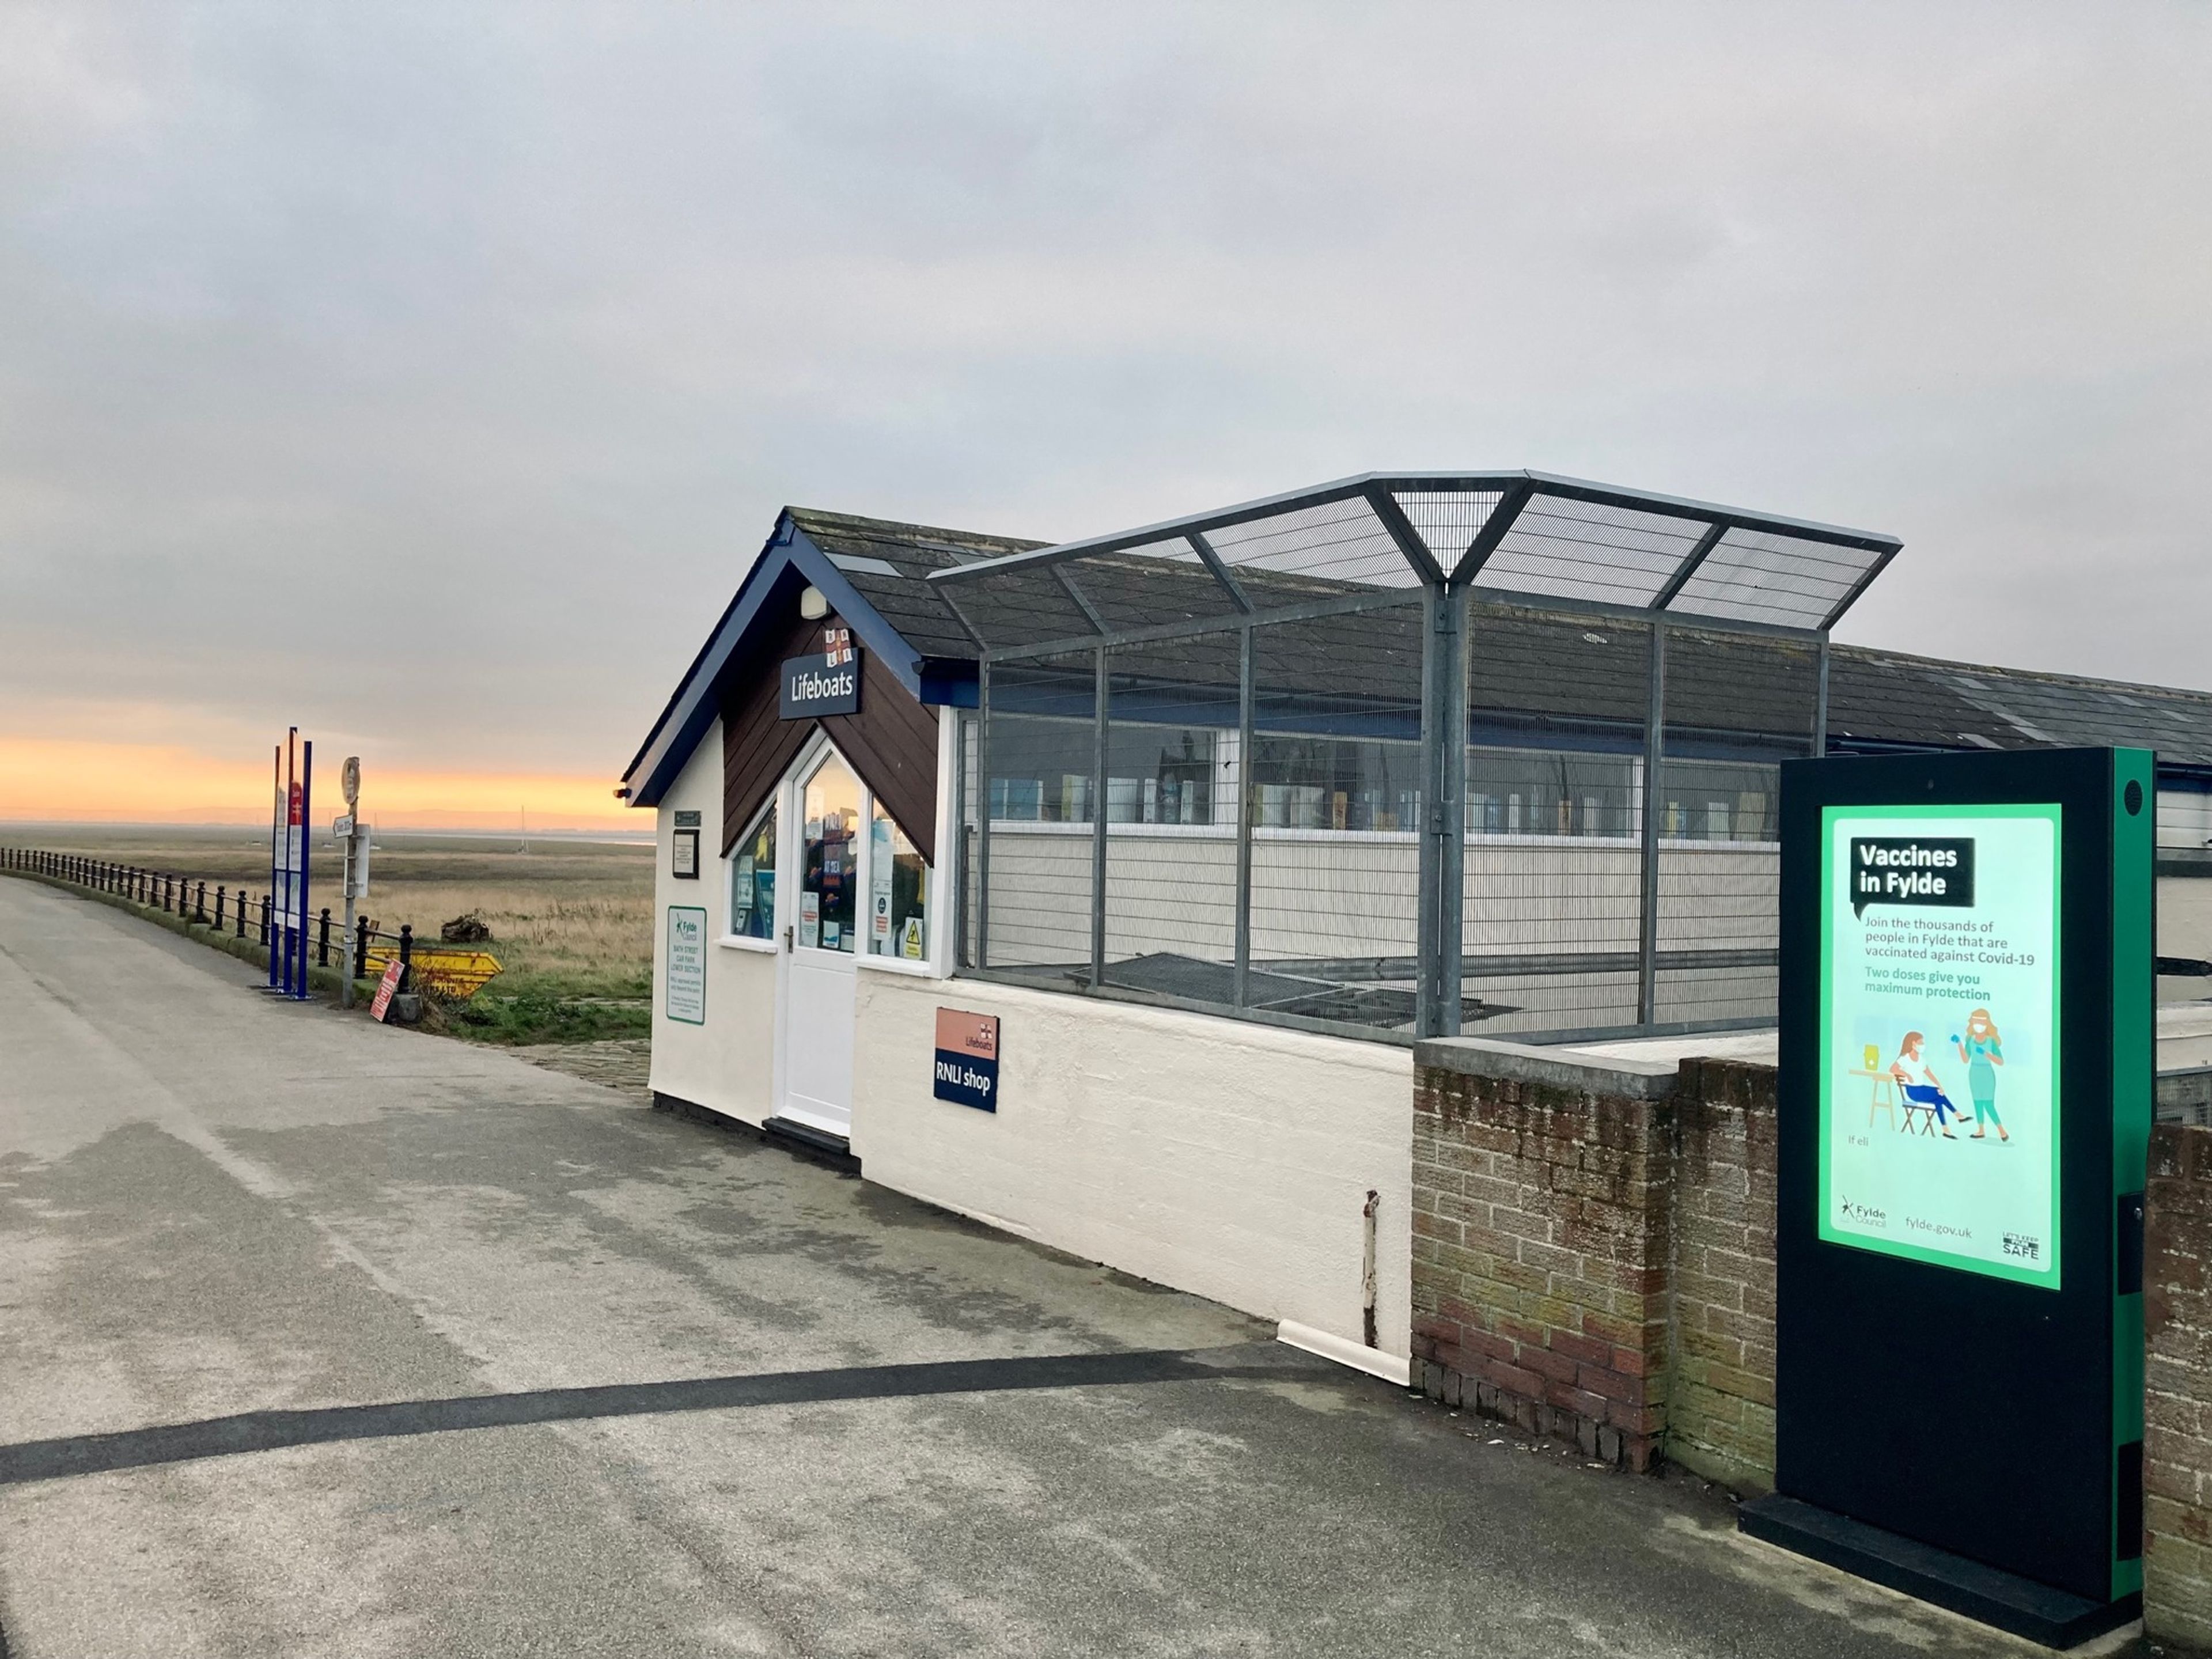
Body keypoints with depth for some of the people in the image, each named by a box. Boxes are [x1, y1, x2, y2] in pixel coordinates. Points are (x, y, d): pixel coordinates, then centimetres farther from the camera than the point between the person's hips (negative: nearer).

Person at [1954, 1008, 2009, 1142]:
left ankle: (2002, 1131, 1)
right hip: (1974, 1074, 5)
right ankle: (1981, 1131, 15)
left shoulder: (1992, 1041, -14)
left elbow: (2001, 1062, -16)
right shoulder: (1970, 1039, -1)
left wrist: (1986, 1054, -29)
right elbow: (1966, 1060, -1)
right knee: (1978, 1103, 8)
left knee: (1989, 1105, -9)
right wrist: (1959, 1043, -9)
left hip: (1987, 1075, -5)